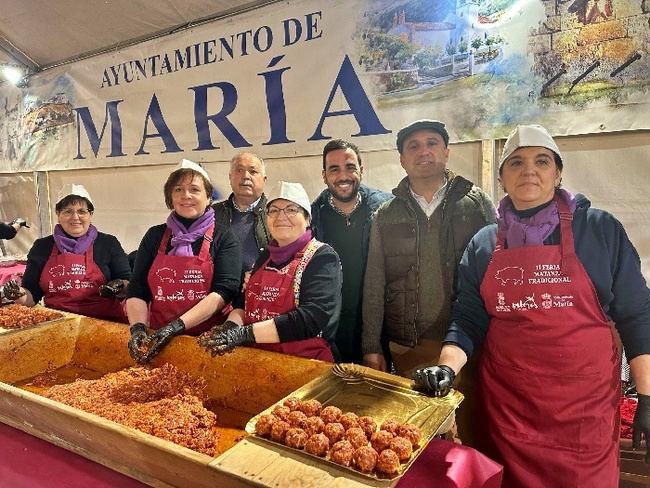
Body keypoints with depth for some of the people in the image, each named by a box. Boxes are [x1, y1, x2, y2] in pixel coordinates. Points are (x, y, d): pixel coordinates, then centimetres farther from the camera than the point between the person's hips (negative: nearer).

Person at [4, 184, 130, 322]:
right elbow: (32, 295, 17)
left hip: (105, 322, -2)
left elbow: (129, 284, 8)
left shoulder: (108, 243, 9)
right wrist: (19, 294, -3)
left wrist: (119, 288, -13)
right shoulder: (42, 247, 15)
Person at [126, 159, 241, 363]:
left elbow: (224, 291, -9)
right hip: (157, 341, 3)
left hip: (207, 341, -3)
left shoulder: (223, 238, 1)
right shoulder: (154, 236, 11)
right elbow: (137, 290, 9)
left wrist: (177, 325, -17)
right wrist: (138, 329, -8)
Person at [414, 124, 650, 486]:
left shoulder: (600, 229, -2)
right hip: (506, 400, 2)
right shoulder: (483, 245, 3)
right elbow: (468, 320, 2)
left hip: (585, 402, -1)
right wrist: (448, 367, -15)